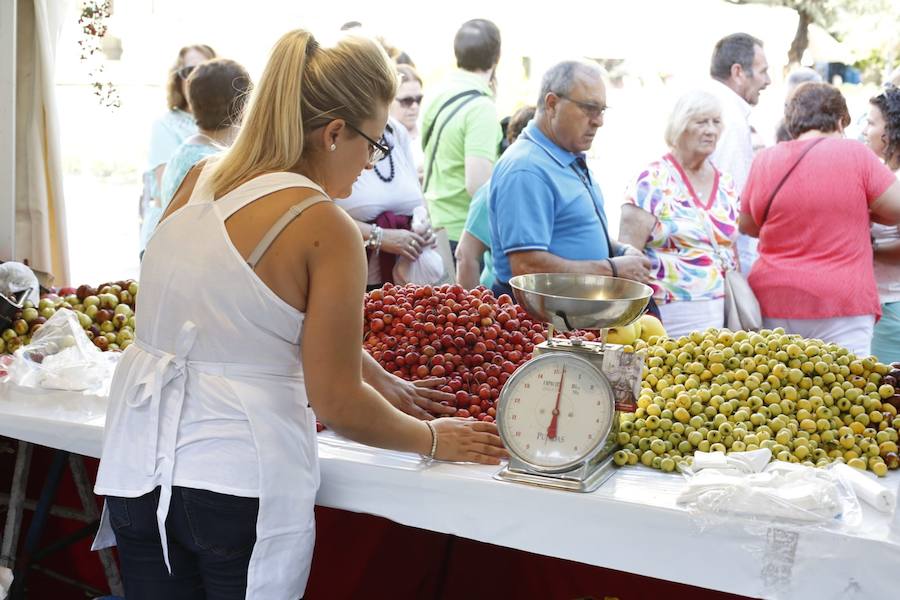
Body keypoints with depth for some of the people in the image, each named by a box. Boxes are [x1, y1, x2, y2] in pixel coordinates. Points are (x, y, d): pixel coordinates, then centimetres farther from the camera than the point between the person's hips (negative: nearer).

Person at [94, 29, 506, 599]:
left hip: (137, 466, 6)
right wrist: (432, 438, 5)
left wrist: (378, 376, 22)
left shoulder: (200, 180, 5)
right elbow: (338, 404, -13)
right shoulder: (326, 228, -15)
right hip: (237, 482, -6)